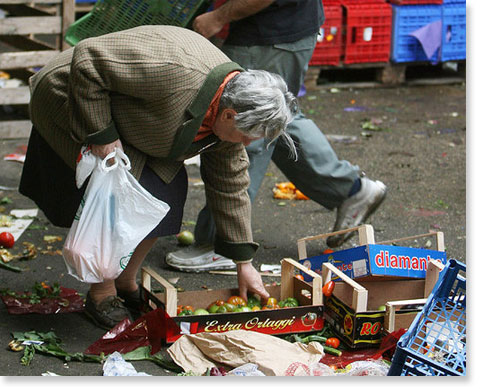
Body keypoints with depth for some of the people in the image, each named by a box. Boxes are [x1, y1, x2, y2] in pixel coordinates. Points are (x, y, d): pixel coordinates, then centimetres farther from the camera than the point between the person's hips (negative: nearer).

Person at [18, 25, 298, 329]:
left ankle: (127, 284, 17)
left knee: (166, 198, 0)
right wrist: (100, 135, -29)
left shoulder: (231, 106, -10)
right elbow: (86, 59, -33)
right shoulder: (174, 74, -38)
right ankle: (101, 294, 4)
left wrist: (244, 263, 1)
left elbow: (231, 183, 0)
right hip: (70, 104, -8)